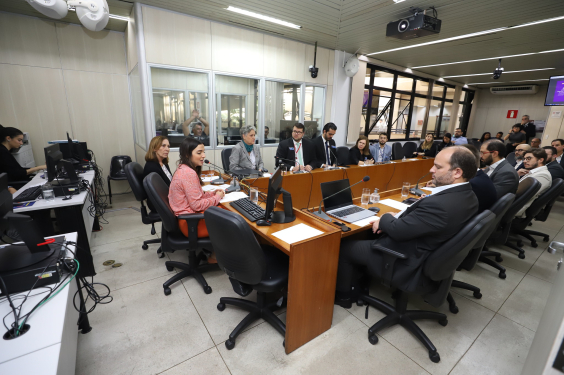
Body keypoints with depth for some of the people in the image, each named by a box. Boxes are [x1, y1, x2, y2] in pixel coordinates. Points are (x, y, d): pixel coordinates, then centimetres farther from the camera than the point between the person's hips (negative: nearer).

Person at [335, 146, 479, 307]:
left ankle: (343, 295, 29)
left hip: (407, 262, -9)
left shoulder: (440, 204, -35)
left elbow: (397, 231, -25)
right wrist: (392, 221, -3)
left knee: (345, 247, 6)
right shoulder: (467, 195, -4)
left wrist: (384, 219, -5)